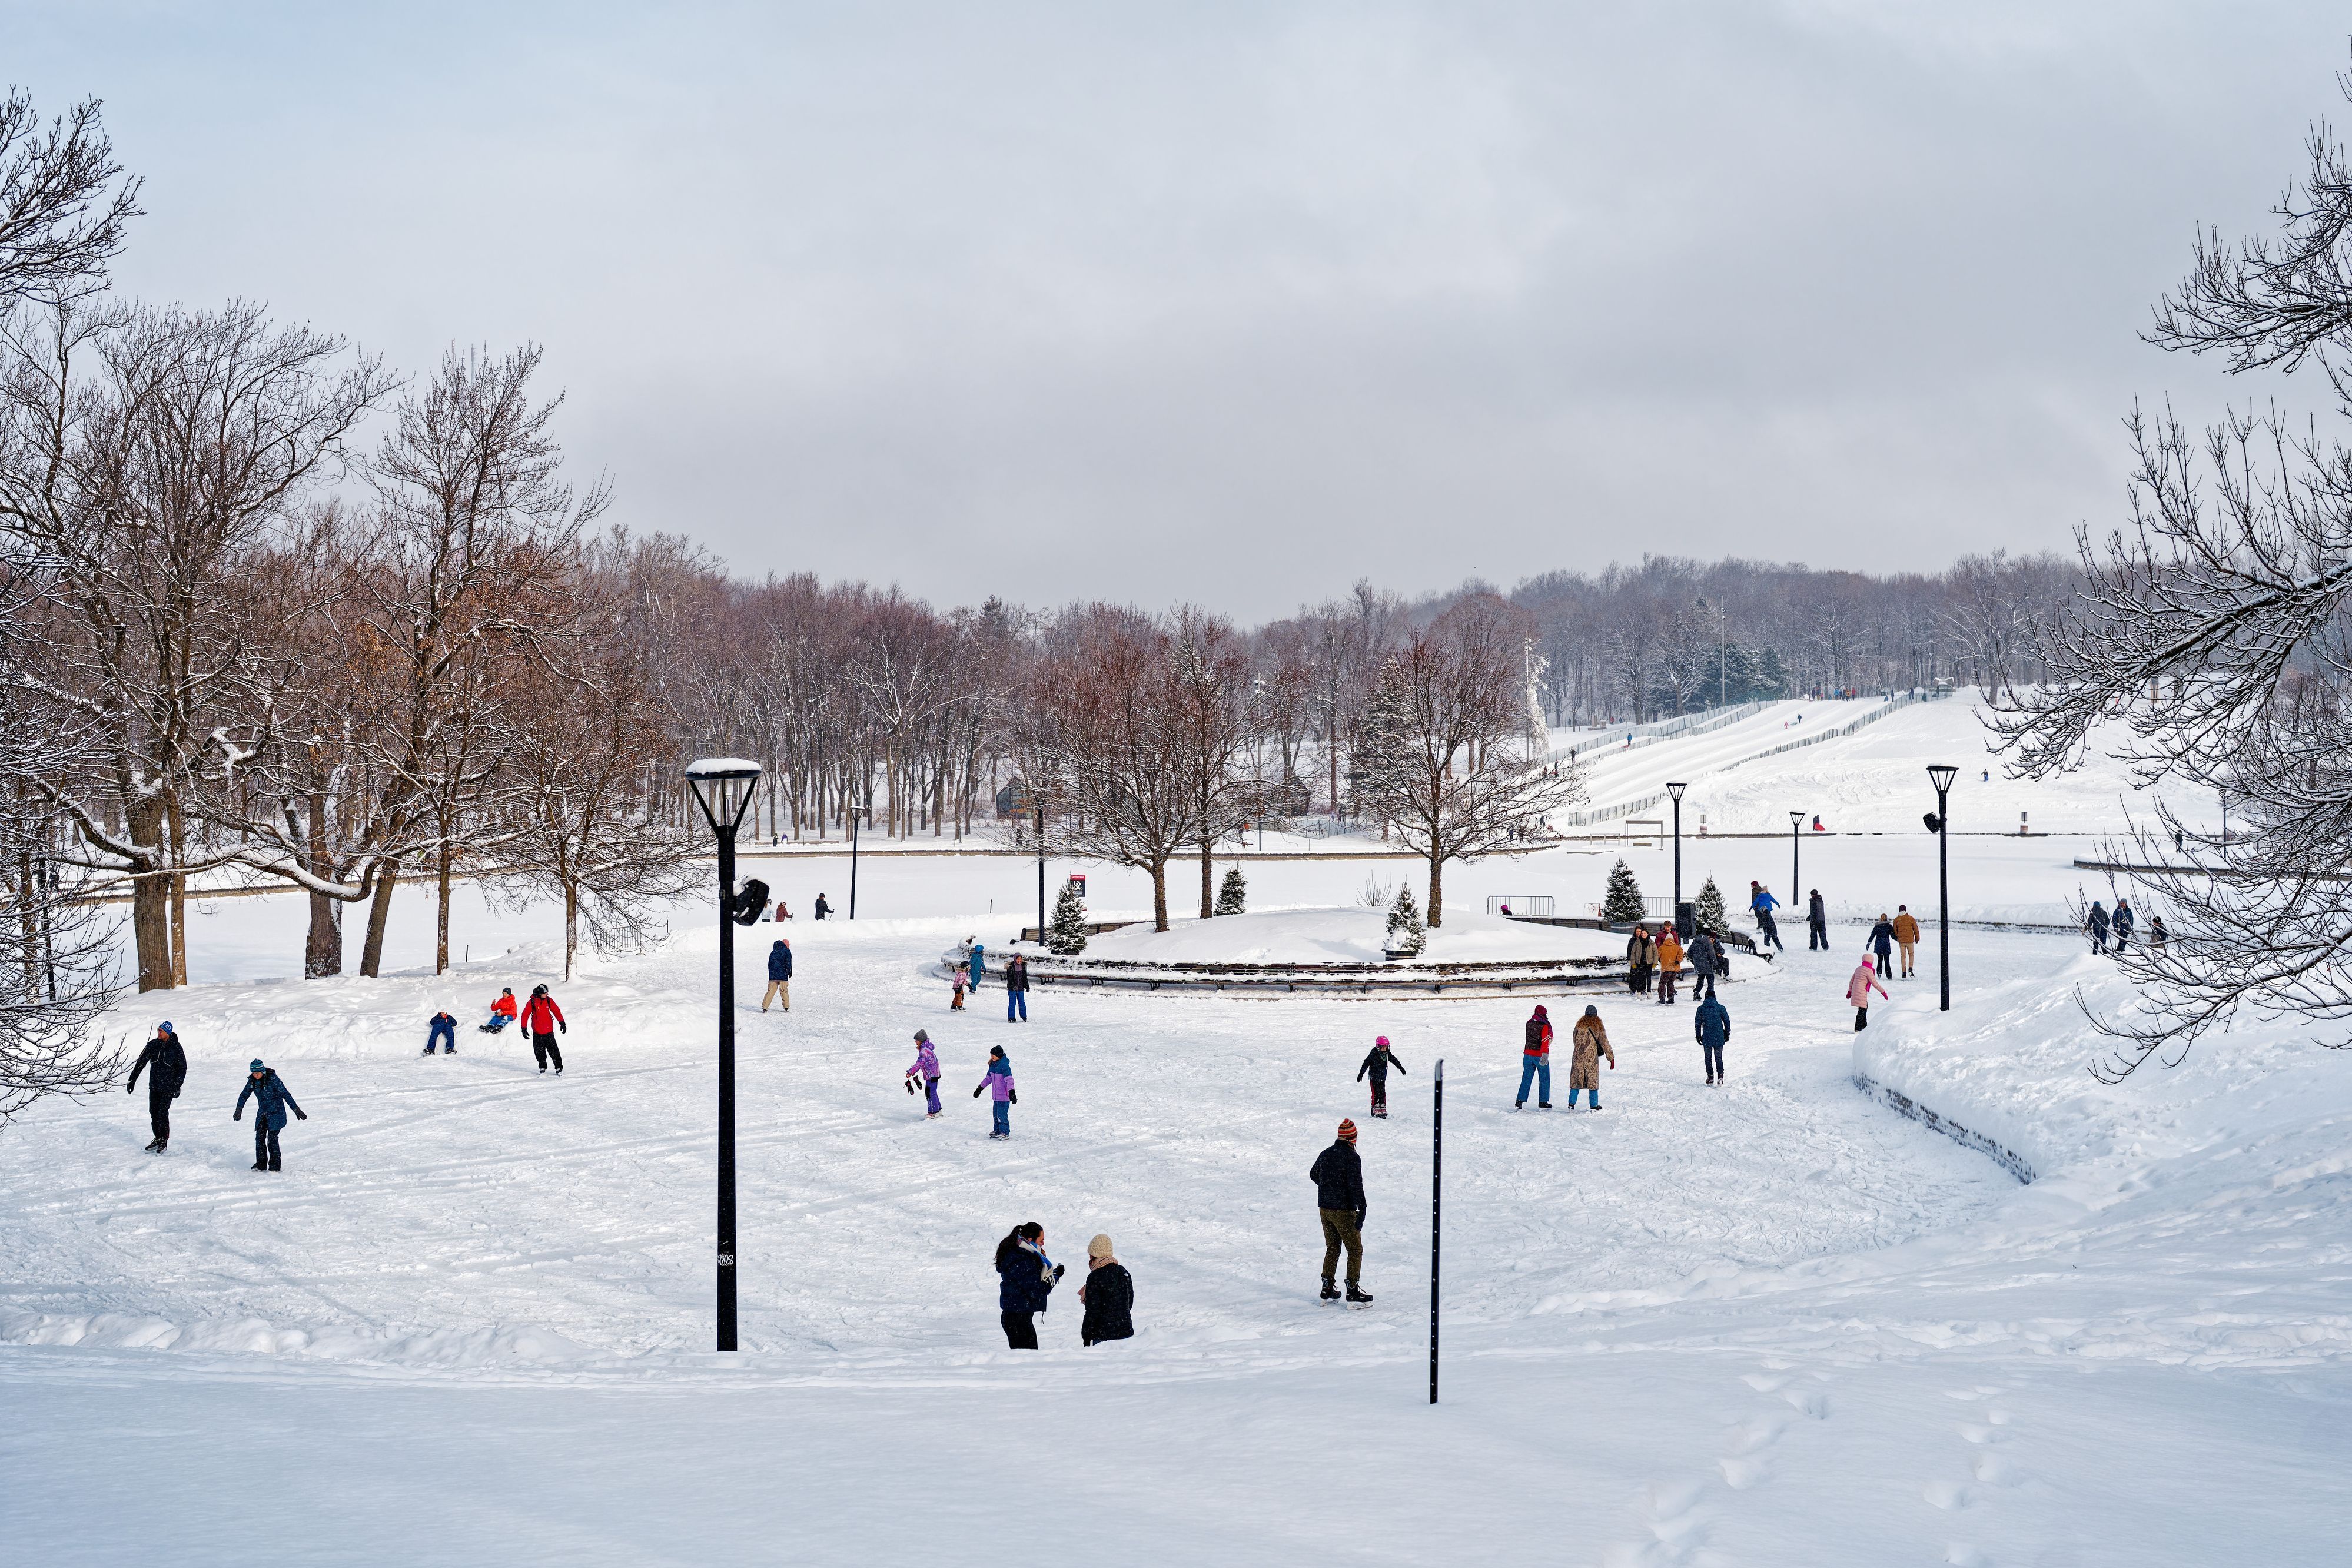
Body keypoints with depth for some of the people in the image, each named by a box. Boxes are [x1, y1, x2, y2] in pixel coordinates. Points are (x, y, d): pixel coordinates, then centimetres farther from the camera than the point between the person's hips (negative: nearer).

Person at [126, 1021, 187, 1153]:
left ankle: (164, 1140, -2)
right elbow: (141, 1062, 8)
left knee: (162, 1112, -11)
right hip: (154, 1086, 4)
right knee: (153, 1112, 3)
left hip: (168, 1087, -4)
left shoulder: (176, 1048, -6)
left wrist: (177, 1086, -9)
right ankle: (158, 1138, 15)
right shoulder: (153, 1045, 3)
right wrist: (132, 1079, 5)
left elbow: (182, 1068, -1)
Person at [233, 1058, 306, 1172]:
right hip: (263, 1113, 6)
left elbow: (285, 1094, -19)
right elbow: (244, 1095, 12)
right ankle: (261, 1165, 5)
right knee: (260, 1137, -2)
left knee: (272, 1138, -13)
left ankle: (275, 1166, -8)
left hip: (276, 1113, -6)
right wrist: (239, 1110, 3)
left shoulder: (272, 1079, -19)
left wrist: (296, 1109, -22)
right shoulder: (252, 1080, -2)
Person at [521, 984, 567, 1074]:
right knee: (539, 1052, 5)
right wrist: (524, 1029, -2)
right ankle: (543, 1067, 22)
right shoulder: (532, 1002, -9)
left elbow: (556, 1011, 7)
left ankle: (559, 1067, 6)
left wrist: (562, 1023, 5)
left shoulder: (549, 1000, -2)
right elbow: (525, 1015, -2)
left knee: (553, 1051, -3)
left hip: (549, 1032, 1)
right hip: (537, 1033, -1)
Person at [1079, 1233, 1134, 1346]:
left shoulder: (1094, 1278, -13)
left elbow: (1092, 1311, -12)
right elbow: (1130, 1302, 16)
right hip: (1126, 1331, 6)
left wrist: (1086, 1338, -4)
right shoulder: (1123, 1271, 8)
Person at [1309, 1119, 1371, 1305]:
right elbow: (1355, 1185, -22)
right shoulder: (1352, 1157, -15)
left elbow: (1313, 1174, 24)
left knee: (1332, 1248, 19)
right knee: (1355, 1250, 3)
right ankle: (1353, 1292, -1)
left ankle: (1327, 1289, 20)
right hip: (1343, 1210, -7)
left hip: (1324, 1208, 7)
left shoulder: (1326, 1154, 7)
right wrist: (1362, 1209, -19)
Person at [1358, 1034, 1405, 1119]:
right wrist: (1361, 1074, -20)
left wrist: (1401, 1067, 27)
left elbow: (1394, 1060, 17)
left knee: (1383, 1093, 6)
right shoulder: (1374, 1054, -18)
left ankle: (1382, 1109, 12)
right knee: (1376, 1093, -8)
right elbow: (1366, 1063, -18)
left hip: (1383, 1077, 6)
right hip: (1374, 1077, -6)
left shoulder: (1387, 1053, 2)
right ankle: (1375, 1109, -2)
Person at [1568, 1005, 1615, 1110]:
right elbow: (1605, 1043, -1)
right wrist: (1611, 1058, 4)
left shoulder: (1580, 1024, 4)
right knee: (1593, 1080, 6)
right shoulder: (1599, 1026, -1)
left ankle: (1571, 1103, 6)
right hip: (1592, 1057, -2)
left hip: (1578, 1056, 2)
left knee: (1576, 1079, 9)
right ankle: (1594, 1105, 9)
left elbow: (1575, 1039, 13)